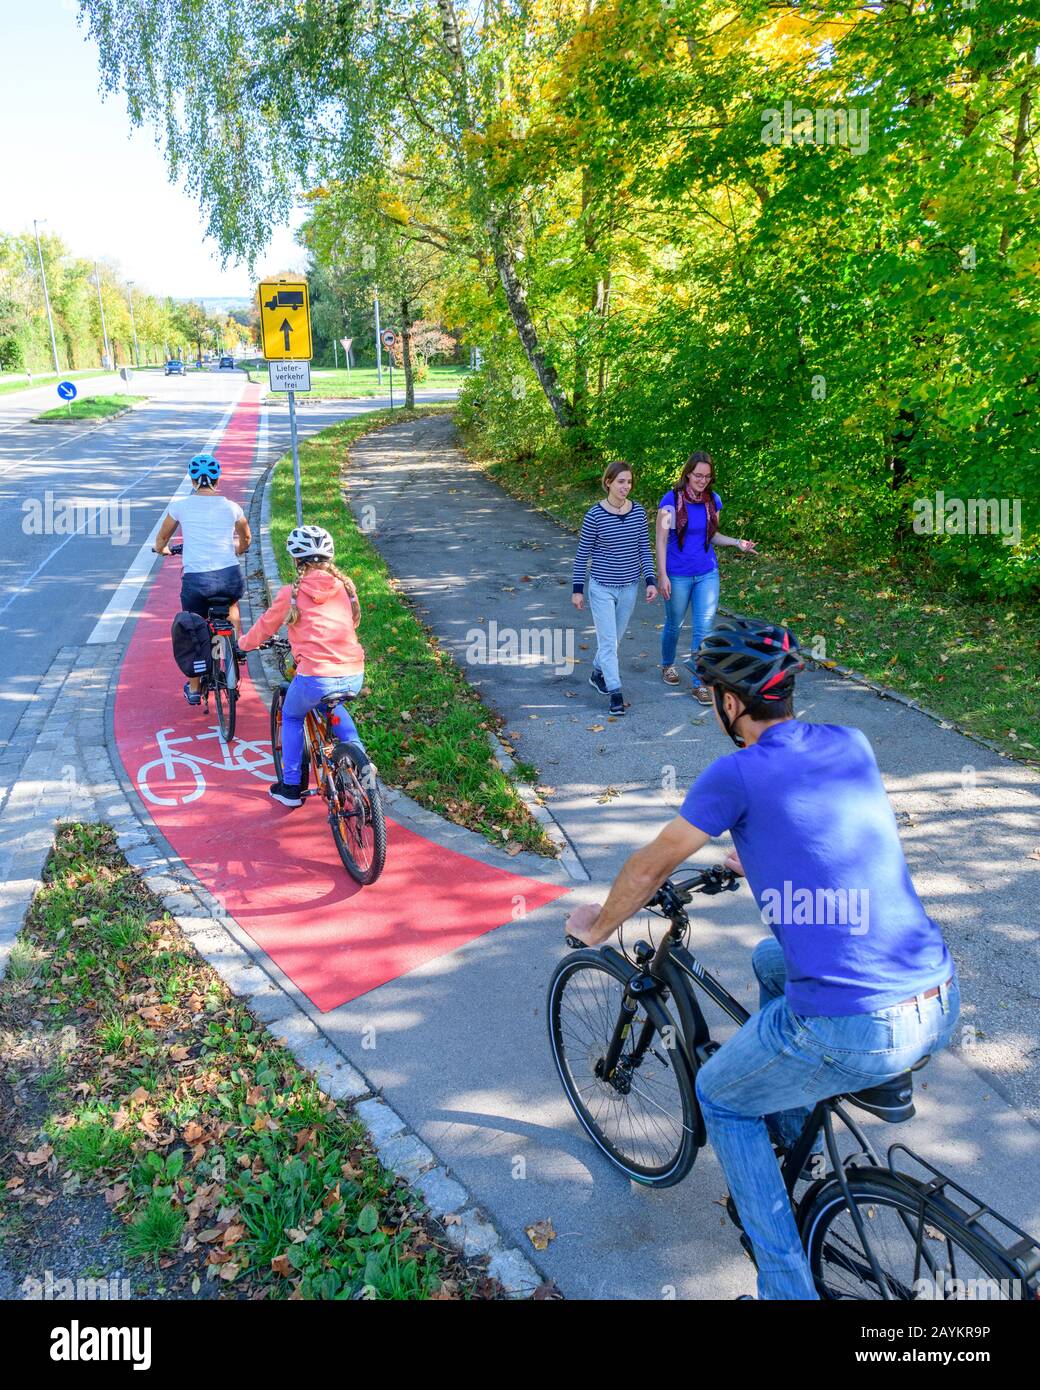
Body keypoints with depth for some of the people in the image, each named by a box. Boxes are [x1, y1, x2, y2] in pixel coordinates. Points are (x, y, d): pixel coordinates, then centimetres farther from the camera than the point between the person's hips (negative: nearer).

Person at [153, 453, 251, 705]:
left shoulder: (180, 505, 3)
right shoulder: (231, 507, 7)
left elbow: (161, 540, 18)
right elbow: (246, 540, 25)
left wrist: (161, 549, 41)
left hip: (196, 580, -1)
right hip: (231, 578, 1)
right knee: (231, 602, 38)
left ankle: (194, 689, 29)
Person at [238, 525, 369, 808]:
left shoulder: (291, 593, 0)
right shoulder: (346, 586, 10)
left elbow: (264, 627, 14)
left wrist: (244, 644, 35)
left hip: (316, 676, -4)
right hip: (355, 676, 4)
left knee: (291, 718, 26)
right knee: (332, 707, 38)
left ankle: (291, 787, 28)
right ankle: (358, 756, 23)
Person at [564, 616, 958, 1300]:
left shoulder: (737, 775, -9)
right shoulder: (853, 745, 8)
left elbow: (650, 868, 4)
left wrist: (597, 927, 22)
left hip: (854, 1034, -7)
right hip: (943, 1005, 7)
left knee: (722, 1100, 21)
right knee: (773, 961, 33)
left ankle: (789, 1286, 24)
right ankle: (792, 1136, 44)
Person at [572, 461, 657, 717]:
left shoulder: (638, 512, -2)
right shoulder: (595, 515, -13)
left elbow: (644, 548, 5)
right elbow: (583, 553, -6)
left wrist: (650, 580, -2)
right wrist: (577, 589, -5)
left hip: (629, 587, 4)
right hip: (602, 588, -4)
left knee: (615, 637, 18)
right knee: (608, 640, -4)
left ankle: (597, 674, 39)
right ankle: (615, 692, 3)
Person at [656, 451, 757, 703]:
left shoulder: (713, 500, 1)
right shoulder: (671, 500, -12)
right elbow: (661, 540, -11)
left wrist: (737, 542, -3)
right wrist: (662, 575, -15)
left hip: (707, 574, 3)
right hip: (678, 576, -3)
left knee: (704, 629, -3)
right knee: (674, 625, 15)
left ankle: (699, 683, 5)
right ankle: (667, 665, 42)